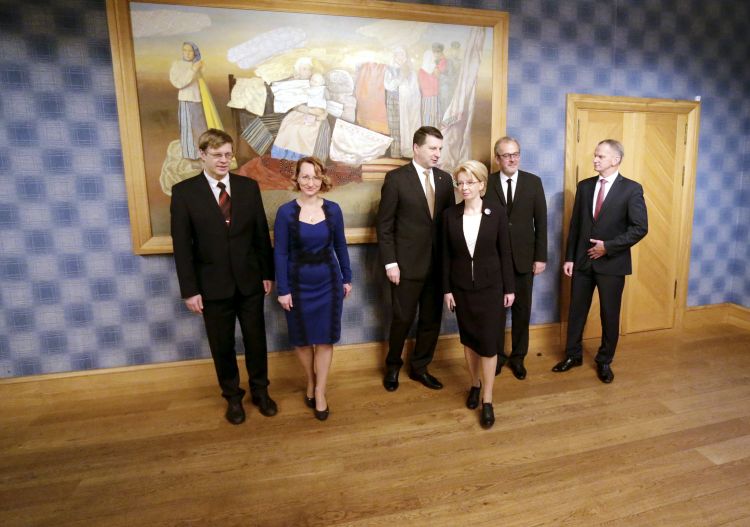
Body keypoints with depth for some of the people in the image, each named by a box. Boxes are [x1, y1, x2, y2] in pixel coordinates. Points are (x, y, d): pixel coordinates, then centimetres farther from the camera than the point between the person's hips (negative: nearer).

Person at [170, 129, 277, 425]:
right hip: (213, 285, -1)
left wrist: (268, 273, 3)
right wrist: (189, 289, -8)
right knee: (222, 345, 12)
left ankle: (260, 391, 34)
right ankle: (232, 397, 33)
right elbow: (182, 246, -6)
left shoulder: (249, 187, 1)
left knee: (256, 339, 13)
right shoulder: (183, 192, -6)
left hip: (249, 281, 2)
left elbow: (261, 234, 4)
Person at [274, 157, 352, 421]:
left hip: (328, 282, 1)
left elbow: (340, 246, 6)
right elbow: (280, 253, -8)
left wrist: (347, 278, 8)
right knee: (302, 338, 12)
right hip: (299, 284, -1)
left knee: (325, 337, 6)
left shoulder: (333, 209, -2)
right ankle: (311, 381, 37)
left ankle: (320, 392, 22)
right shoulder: (285, 212, -9)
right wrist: (282, 290, -9)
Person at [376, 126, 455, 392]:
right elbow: (384, 224, -7)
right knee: (402, 319, 6)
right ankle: (392, 366, 31)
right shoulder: (396, 178, -6)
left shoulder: (445, 178, 8)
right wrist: (390, 262, -12)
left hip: (438, 264, 5)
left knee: (432, 319, 11)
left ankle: (419, 367, 31)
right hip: (407, 264, -4)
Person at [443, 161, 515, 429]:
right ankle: (474, 384, 34)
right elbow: (446, 255, 1)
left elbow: (505, 252, -3)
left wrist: (509, 288, -3)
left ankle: (488, 400, 12)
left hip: (490, 286, -2)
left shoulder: (497, 212, -6)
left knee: (489, 343, 0)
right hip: (462, 288, 2)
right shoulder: (450, 215, -2)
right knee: (468, 339, 14)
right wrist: (446, 289, -1)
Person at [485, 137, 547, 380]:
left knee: (522, 309, 10)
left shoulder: (533, 182, 1)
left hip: (524, 257, 1)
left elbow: (541, 222, 1)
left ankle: (518, 357, 27)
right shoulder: (487, 183, -3)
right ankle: (496, 354, 28)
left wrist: (541, 257, -2)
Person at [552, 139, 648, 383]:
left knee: (609, 315, 9)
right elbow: (575, 224, 6)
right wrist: (569, 257, 2)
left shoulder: (631, 189, -6)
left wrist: (608, 246, -16)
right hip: (582, 260, 3)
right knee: (576, 310, 11)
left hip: (612, 262, -3)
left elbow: (640, 227, -9)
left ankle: (604, 361, 27)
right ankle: (573, 355, 28)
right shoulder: (584, 186, 5)